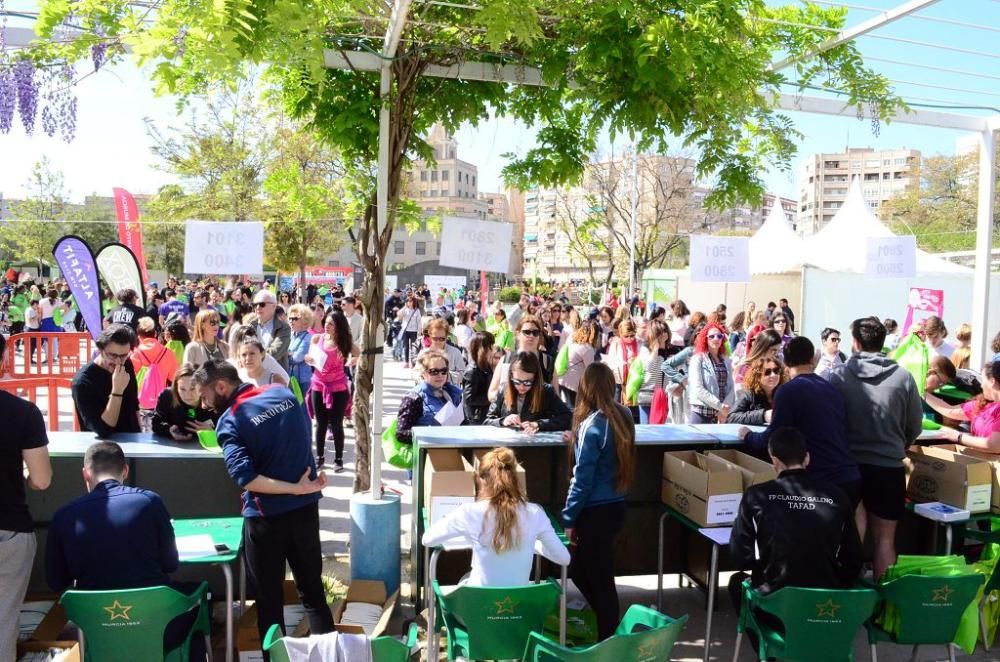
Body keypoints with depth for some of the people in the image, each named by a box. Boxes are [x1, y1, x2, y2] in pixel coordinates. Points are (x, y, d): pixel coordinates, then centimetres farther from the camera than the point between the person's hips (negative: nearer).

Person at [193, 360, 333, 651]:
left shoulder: (229, 420, -10)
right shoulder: (285, 393, 3)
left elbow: (245, 478, -22)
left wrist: (296, 488, -18)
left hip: (266, 516, -5)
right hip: (306, 507, 5)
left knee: (269, 597, 12)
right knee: (313, 589, 18)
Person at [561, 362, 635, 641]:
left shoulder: (591, 425, -19)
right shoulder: (623, 416, 3)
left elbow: (583, 479, -18)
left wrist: (569, 518, -9)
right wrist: (578, 442, 27)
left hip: (596, 512, -8)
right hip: (615, 506, 8)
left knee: (599, 579, 6)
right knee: (581, 570, 21)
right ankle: (611, 631, 30)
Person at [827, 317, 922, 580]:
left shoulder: (839, 376, -6)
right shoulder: (903, 377, -6)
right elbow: (915, 427, 4)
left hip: (849, 465, 0)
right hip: (889, 468, 0)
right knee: (884, 540, 13)